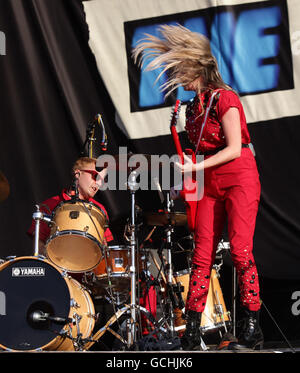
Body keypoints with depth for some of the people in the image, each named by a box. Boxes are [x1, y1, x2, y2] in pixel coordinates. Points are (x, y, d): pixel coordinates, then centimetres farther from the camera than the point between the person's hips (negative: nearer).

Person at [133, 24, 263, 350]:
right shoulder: (193, 106, 14)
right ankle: (191, 332, -2)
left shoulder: (224, 98, -9)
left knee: (240, 249, -13)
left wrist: (197, 166, -18)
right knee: (202, 253, -1)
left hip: (239, 179, -7)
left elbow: (234, 149, -15)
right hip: (210, 185, 7)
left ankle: (252, 329, -10)